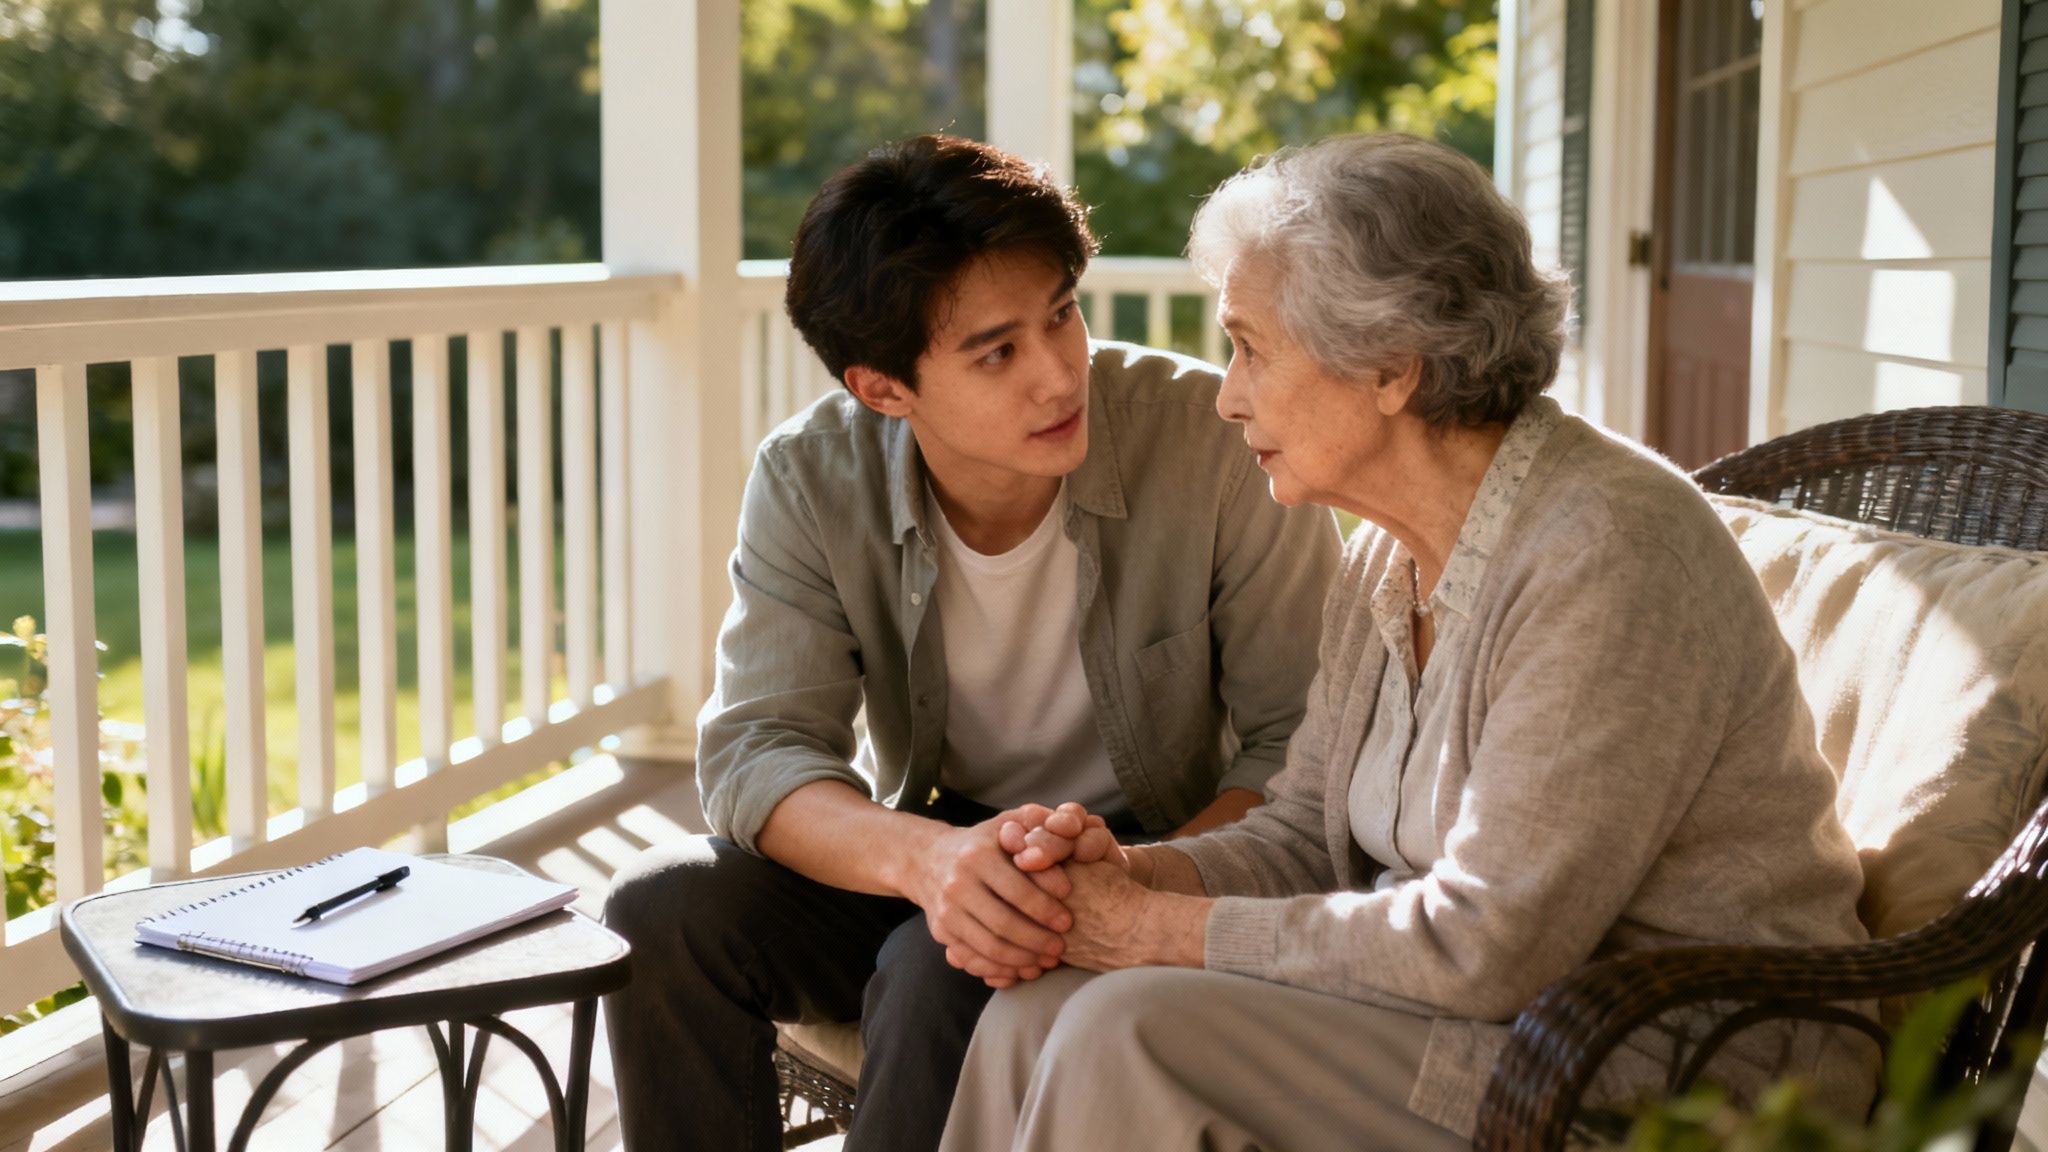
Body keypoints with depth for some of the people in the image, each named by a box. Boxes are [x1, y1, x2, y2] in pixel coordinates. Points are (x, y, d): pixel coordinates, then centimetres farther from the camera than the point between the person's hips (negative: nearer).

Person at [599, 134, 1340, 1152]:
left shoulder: (1219, 445, -20)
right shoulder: (813, 479, -12)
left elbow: (1305, 749, -15)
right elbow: (754, 746, -16)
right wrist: (924, 858, -38)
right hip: (928, 837, 3)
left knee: (945, 970, -33)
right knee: (661, 909, -20)